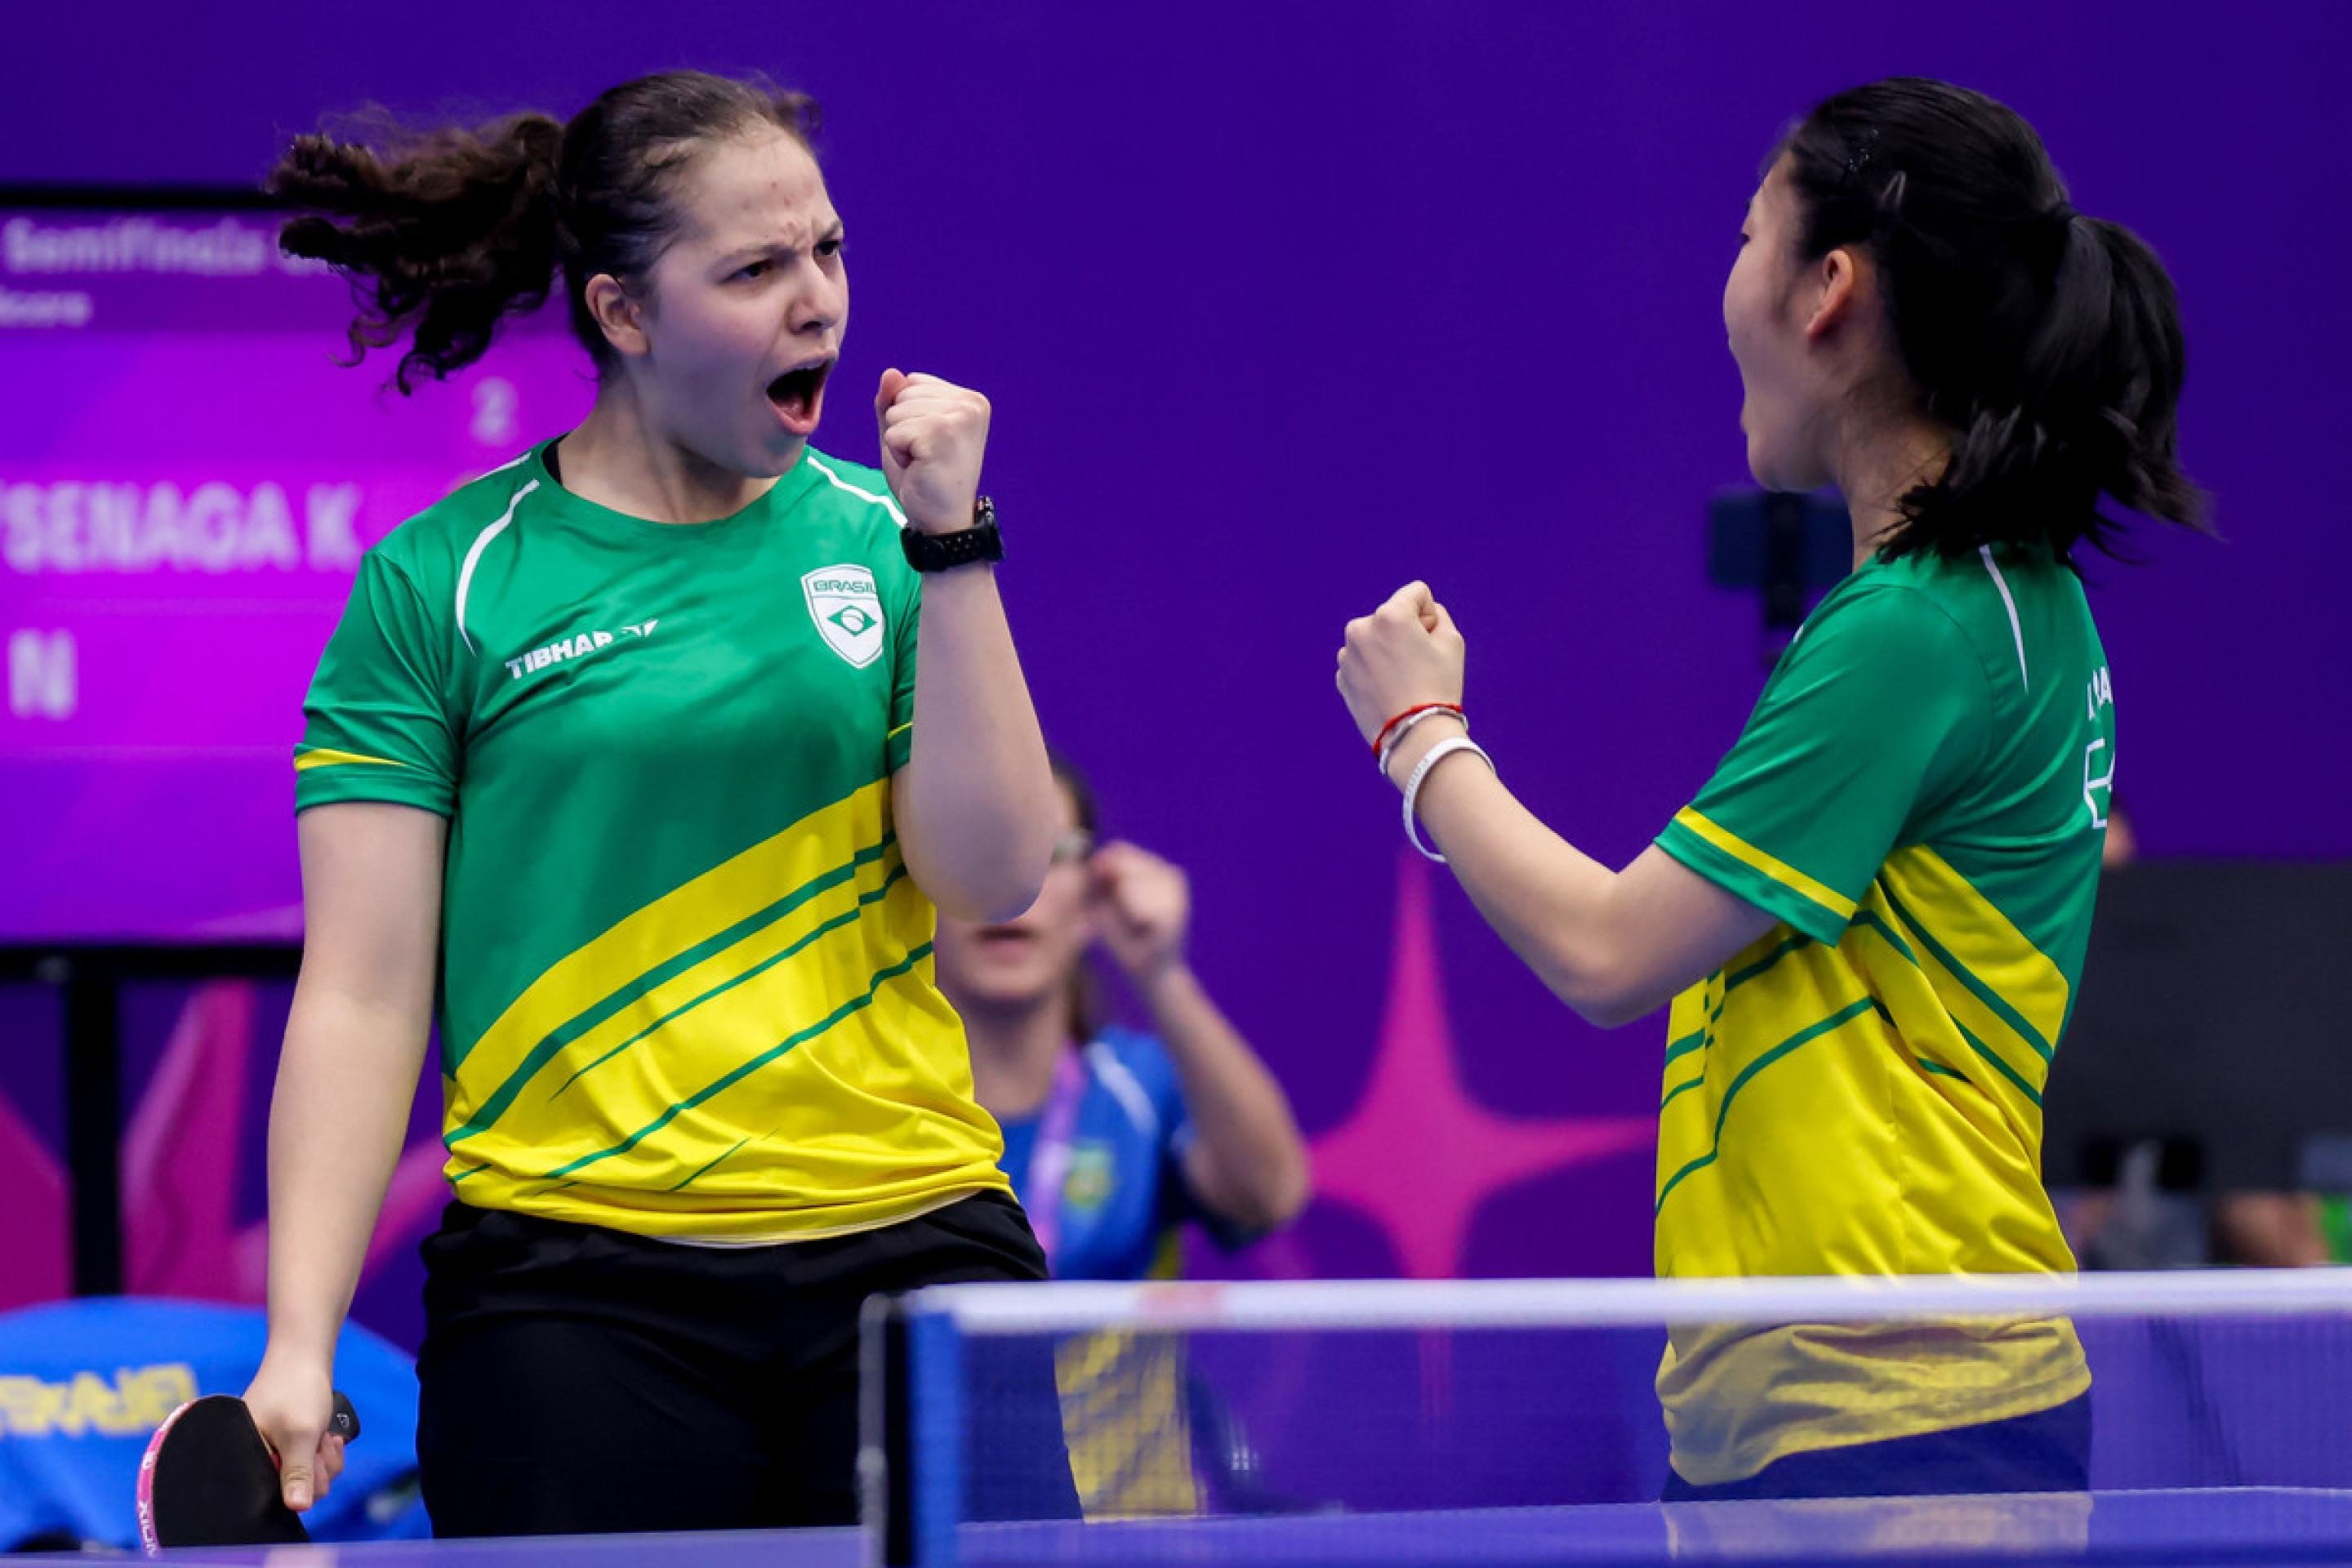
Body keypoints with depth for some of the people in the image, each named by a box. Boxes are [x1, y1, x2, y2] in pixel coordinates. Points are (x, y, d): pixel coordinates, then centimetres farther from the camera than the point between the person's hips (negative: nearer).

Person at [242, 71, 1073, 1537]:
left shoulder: (880, 535, 8)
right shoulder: (439, 585, 0)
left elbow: (996, 879, -2)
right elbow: (361, 996, -3)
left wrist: (948, 544, -8)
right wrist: (298, 1345, -12)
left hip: (912, 1246, 2)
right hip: (579, 1285, -2)